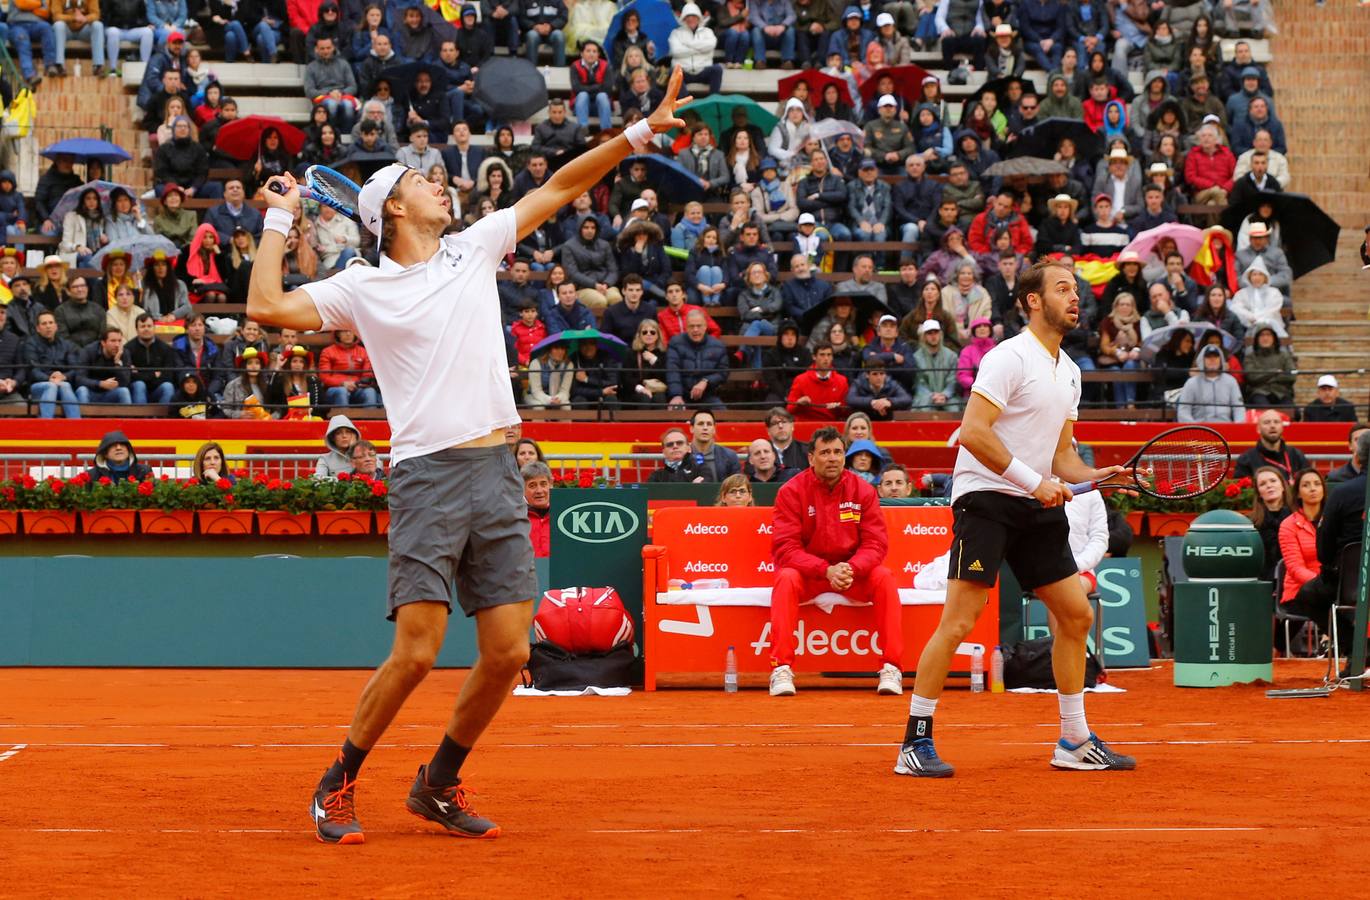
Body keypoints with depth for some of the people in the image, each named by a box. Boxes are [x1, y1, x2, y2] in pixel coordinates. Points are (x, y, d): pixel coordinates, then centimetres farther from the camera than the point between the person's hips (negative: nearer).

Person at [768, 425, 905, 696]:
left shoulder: (863, 491, -3)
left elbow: (875, 544, -6)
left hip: (854, 572, 2)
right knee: (786, 579, -33)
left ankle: (891, 667, -25)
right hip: (807, 572, -2)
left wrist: (851, 569, -27)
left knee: (883, 577, -26)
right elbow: (785, 548, -15)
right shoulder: (792, 491, -9)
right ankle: (782, 670, -35)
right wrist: (826, 571, -29)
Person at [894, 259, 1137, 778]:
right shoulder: (1011, 358, -11)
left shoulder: (1068, 372, 16)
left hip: (1037, 506, 9)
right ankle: (915, 743, -8)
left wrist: (1096, 476, 0)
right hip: (985, 497, -9)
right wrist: (1035, 481, -21)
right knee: (959, 620, -13)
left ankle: (1075, 744, 17)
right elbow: (973, 433, -20)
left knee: (1076, 615, 7)